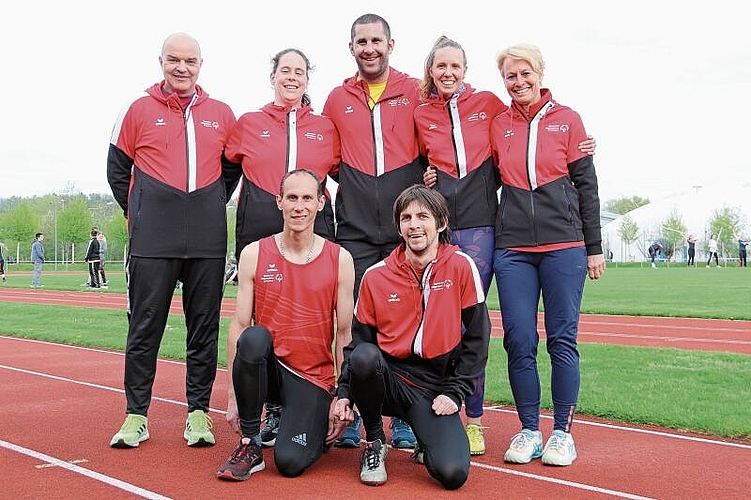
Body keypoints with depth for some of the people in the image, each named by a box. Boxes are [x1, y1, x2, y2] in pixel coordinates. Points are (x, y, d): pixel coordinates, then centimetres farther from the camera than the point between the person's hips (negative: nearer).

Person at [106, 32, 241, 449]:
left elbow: (232, 168, 21)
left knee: (204, 327, 5)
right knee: (144, 326, 0)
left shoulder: (222, 114, 11)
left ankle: (198, 412, 14)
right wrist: (138, 215, 7)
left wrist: (211, 208, 13)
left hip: (207, 240, 2)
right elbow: (117, 169, 11)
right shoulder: (139, 111, 6)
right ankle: (136, 415, 10)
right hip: (152, 239, -2)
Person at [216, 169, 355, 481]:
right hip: (266, 370, 1)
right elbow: (239, 325, -3)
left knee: (290, 462, -20)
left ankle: (320, 431, 19)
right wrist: (233, 395, -8)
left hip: (314, 377, -1)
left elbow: (344, 333, 1)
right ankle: (250, 445, -15)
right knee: (254, 337, -34)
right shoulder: (254, 254, -1)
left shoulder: (340, 259, -1)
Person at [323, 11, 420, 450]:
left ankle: (404, 420, 10)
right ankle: (350, 417, 12)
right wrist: (348, 183, 6)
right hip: (355, 231, 2)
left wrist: (431, 177, -7)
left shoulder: (416, 93, 6)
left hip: (406, 229, -1)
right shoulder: (337, 99, 12)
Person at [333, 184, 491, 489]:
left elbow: (477, 337, -1)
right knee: (364, 356, -34)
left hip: (436, 389, -1)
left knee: (452, 473, -23)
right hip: (387, 378, 2)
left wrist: (455, 393, -5)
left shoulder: (461, 266, -2)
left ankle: (429, 443, 17)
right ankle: (374, 442, -6)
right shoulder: (376, 276, 3)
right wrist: (344, 392, -4)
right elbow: (359, 338, 8)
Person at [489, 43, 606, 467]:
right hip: (513, 247, 2)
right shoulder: (498, 125, 11)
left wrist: (595, 248, 1)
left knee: (562, 339, 0)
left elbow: (586, 185, 5)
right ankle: (529, 431, 12)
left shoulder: (567, 119, 5)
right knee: (519, 341, 0)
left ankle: (563, 432, 10)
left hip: (564, 244, -2)